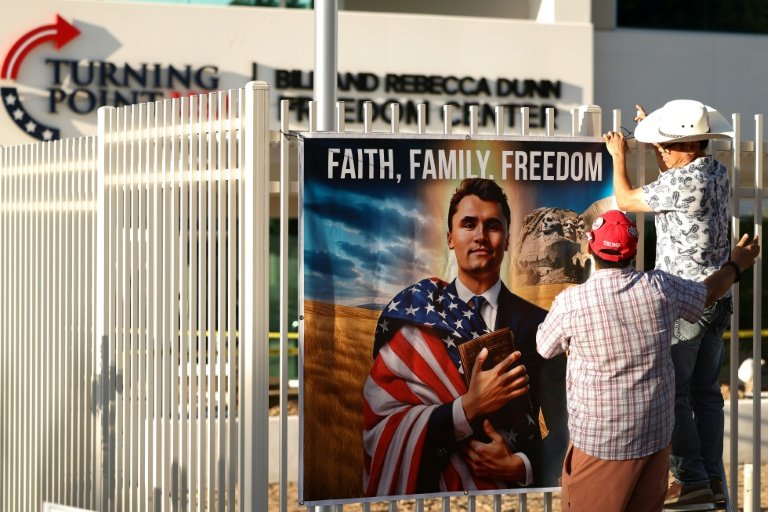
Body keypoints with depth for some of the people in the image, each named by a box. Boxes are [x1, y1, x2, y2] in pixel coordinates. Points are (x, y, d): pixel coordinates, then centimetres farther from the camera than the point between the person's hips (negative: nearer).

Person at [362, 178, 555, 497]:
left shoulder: (535, 323, 6)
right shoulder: (413, 315, 3)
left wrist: (520, 465, -14)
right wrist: (468, 407, -15)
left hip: (512, 486, 0)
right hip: (433, 487, 0)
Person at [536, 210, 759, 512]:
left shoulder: (571, 302, -13)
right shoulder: (660, 287, -4)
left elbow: (544, 347, 8)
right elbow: (707, 293, 18)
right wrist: (736, 265, 39)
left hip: (598, 442, -4)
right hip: (656, 437, 4)